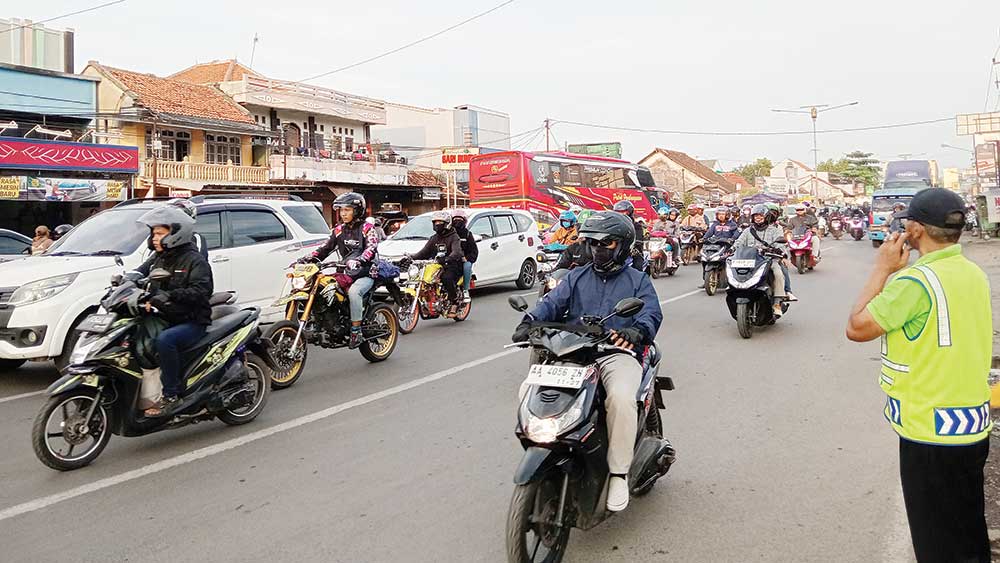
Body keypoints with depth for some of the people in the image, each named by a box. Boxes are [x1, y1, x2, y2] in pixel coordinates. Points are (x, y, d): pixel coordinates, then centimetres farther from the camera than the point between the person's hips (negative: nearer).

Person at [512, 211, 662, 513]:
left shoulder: (638, 281, 15)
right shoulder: (577, 277, 22)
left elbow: (652, 314, -1)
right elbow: (553, 302, 6)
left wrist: (636, 331, -26)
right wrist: (529, 321, -16)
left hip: (618, 354, -3)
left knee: (621, 397, -35)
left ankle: (618, 474, -20)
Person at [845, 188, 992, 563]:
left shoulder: (916, 281, -23)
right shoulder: (975, 274, 4)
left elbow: (857, 328, -16)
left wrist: (883, 269, -9)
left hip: (931, 434, -8)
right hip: (974, 427, 9)